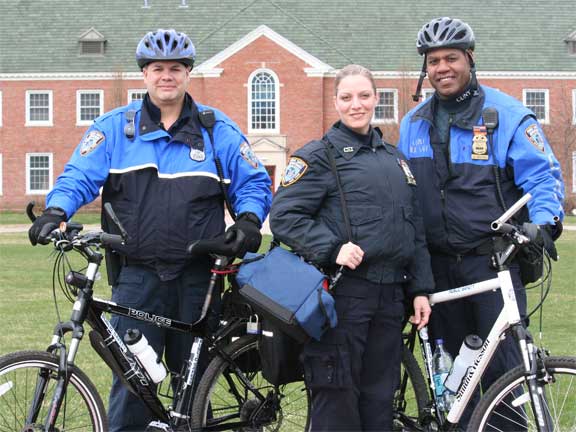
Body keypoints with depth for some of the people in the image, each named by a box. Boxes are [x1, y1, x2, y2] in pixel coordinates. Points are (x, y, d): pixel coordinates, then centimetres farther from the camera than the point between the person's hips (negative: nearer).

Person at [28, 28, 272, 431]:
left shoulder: (218, 130, 8)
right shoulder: (114, 127, 7)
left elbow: (254, 182, 11)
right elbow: (79, 176, -1)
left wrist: (249, 218, -9)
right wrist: (56, 210, -20)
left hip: (197, 276, 1)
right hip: (137, 274, -1)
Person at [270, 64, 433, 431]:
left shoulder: (393, 158, 19)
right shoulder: (321, 155, -1)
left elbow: (415, 230, 20)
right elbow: (284, 215, -10)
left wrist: (421, 289, 13)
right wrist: (333, 249, -20)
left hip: (389, 296, 6)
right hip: (342, 293, -6)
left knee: (380, 398, 10)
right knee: (338, 400, -4)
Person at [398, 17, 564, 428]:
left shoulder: (506, 114, -4)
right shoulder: (414, 124, 12)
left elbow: (543, 177, -5)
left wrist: (544, 224, -21)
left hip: (492, 259, -5)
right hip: (438, 263, 5)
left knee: (501, 364, -6)